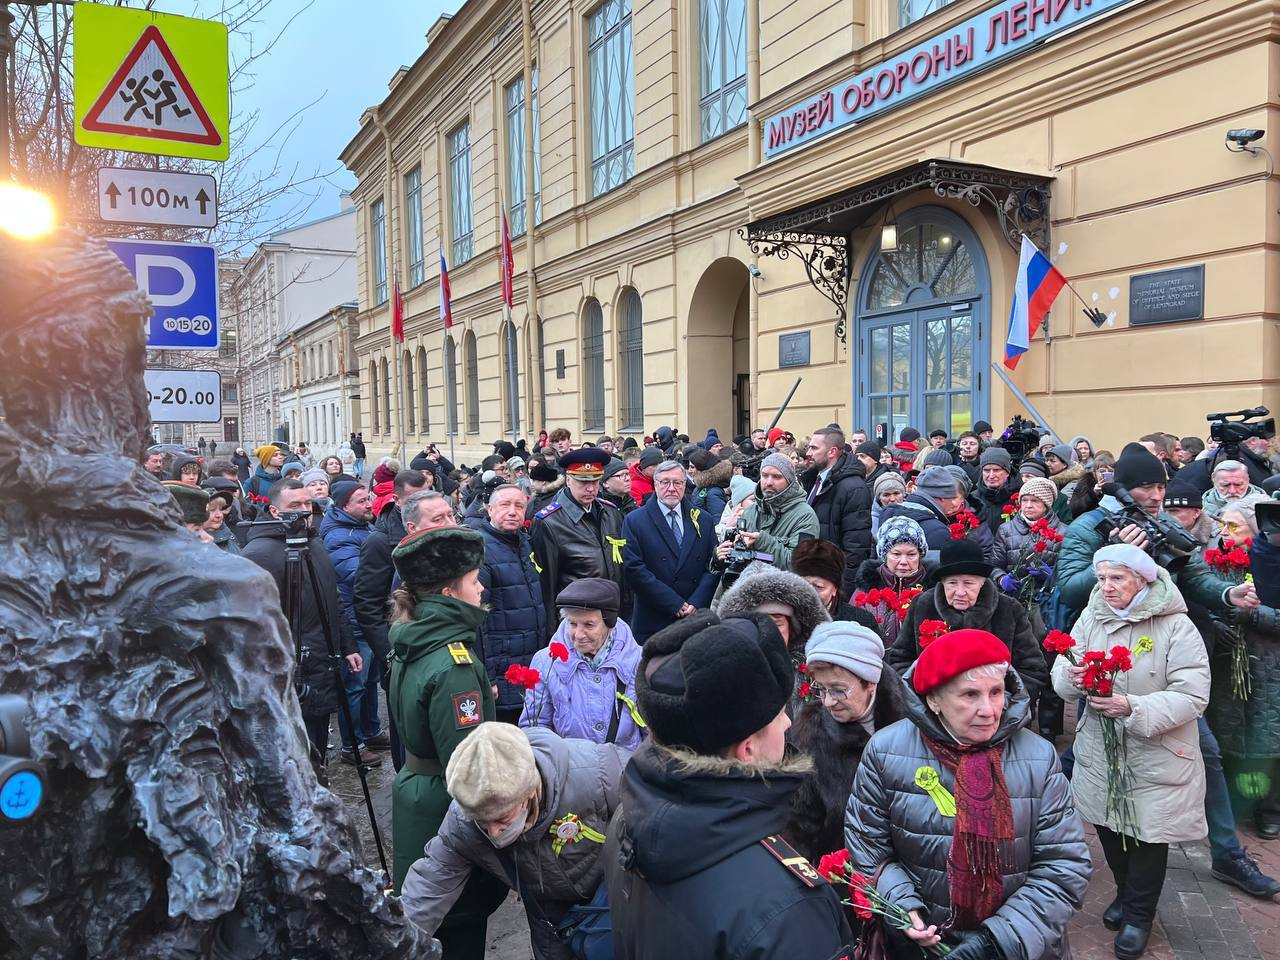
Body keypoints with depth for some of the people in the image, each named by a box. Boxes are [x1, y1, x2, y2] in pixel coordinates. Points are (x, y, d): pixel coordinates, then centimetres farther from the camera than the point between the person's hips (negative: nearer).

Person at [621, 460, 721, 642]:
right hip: (652, 622, -2)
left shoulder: (704, 520, 9)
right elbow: (634, 569, -10)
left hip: (697, 618, 3)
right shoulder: (634, 521, -1)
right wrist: (675, 604, -13)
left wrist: (696, 603, -8)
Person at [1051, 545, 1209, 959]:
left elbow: (1192, 696, -20)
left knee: (1149, 833, 8)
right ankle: (1126, 892, 43)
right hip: (1100, 751, 4)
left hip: (1157, 757, -4)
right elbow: (1061, 675, -2)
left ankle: (1139, 914, 31)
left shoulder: (1176, 626, -14)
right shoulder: (1092, 617, -1)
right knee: (1108, 826, 16)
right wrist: (1072, 677, -26)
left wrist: (1133, 708, -31)